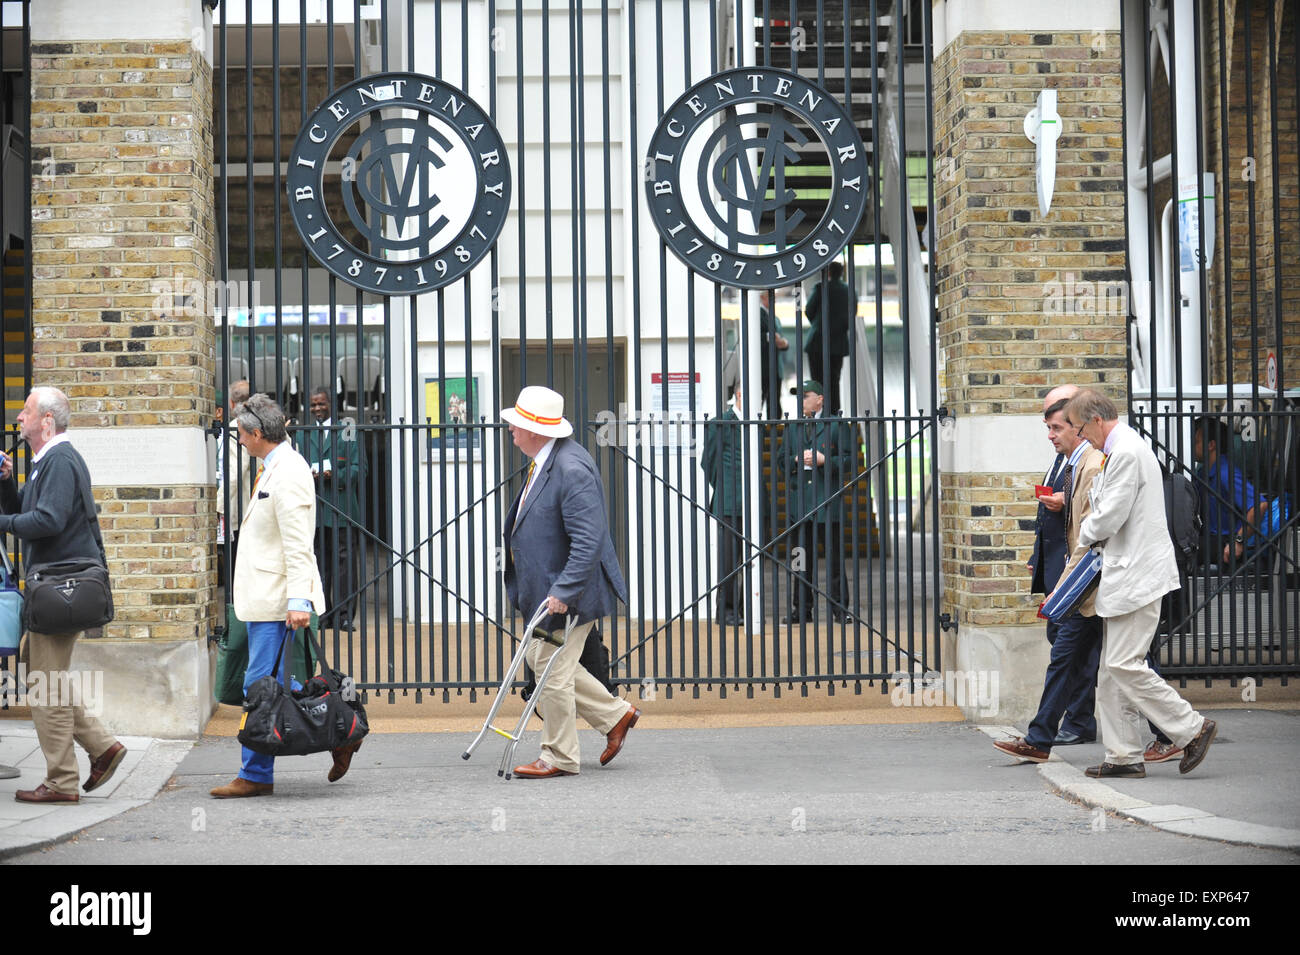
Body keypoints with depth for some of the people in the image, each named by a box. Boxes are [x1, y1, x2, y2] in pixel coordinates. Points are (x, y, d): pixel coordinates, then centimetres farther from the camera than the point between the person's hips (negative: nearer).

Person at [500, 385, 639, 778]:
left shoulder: (571, 470, -26)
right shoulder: (546, 461, 7)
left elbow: (588, 541, -29)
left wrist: (562, 592, -28)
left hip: (567, 593, -10)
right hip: (545, 587, 10)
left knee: (553, 673, 0)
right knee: (540, 660, 18)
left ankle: (560, 758, 15)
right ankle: (615, 714, 27)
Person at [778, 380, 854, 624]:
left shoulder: (837, 425, 3)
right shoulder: (792, 427, 15)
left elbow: (849, 458, -1)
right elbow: (781, 459, 14)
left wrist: (824, 460, -13)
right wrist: (797, 460, -5)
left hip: (828, 498, -4)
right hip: (799, 499, 4)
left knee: (834, 556, -2)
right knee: (802, 558, 6)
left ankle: (838, 608, 3)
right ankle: (801, 609, 10)